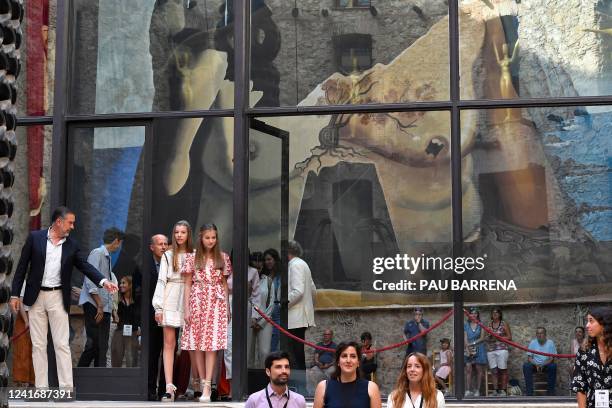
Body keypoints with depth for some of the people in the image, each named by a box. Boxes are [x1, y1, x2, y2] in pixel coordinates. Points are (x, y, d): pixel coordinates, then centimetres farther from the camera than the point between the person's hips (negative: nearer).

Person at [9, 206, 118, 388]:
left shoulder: (72, 245, 3)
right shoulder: (35, 237, -2)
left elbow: (85, 265, -2)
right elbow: (22, 266, 0)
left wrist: (103, 281, -19)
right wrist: (15, 294, -3)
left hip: (58, 298, 1)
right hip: (36, 297, 0)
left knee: (62, 344, -3)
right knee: (38, 345, 5)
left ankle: (67, 389, -4)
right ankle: (41, 388, 10)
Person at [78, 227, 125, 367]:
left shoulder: (107, 257, 19)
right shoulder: (97, 253, -7)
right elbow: (90, 281, -16)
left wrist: (111, 307, 14)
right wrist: (99, 305, -19)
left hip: (104, 307, 9)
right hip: (93, 306, -9)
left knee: (103, 346, 5)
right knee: (94, 343, -12)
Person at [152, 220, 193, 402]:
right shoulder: (168, 255, 8)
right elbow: (161, 281, 5)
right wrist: (158, 307, -3)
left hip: (189, 300, 0)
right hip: (170, 300, 0)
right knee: (169, 343, -5)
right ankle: (169, 387, -10)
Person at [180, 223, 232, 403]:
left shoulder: (223, 258, 7)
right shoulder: (192, 258, 4)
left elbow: (224, 284, 12)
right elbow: (188, 285, 5)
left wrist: (227, 307, 10)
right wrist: (186, 309, -1)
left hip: (217, 304, 0)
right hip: (197, 302, 0)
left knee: (212, 344, -9)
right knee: (197, 343, 0)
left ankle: (207, 387, -13)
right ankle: (203, 381, 12)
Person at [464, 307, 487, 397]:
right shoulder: (466, 325, 10)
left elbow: (482, 338, 0)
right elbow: (465, 338, 3)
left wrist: (473, 343, -11)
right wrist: (467, 348, -10)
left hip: (479, 349, -1)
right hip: (468, 350, 1)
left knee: (479, 370, -1)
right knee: (468, 369, -8)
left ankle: (477, 390, 3)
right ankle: (468, 390, -10)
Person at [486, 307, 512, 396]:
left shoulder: (504, 324, 3)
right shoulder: (489, 324, 14)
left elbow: (509, 337, 0)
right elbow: (487, 339, 18)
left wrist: (498, 337, -10)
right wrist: (489, 336, -5)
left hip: (502, 349, -4)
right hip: (491, 350, 4)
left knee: (502, 370, -3)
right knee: (494, 371, 2)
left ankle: (503, 390, -1)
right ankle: (495, 390, 5)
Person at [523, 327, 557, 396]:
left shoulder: (550, 343, -2)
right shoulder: (533, 342, 1)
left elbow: (552, 359, -5)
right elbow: (529, 358, -1)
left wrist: (543, 365, -23)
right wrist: (536, 365, -21)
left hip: (546, 365, -1)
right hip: (535, 364, 1)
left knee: (553, 366, -34)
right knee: (526, 366, -30)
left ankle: (550, 392, -24)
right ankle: (529, 392, -30)